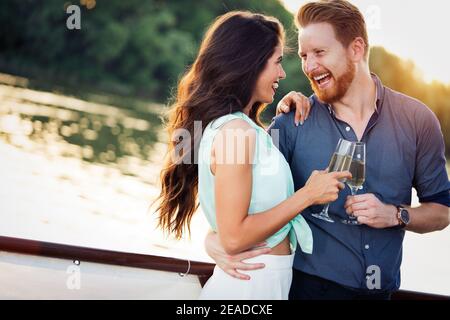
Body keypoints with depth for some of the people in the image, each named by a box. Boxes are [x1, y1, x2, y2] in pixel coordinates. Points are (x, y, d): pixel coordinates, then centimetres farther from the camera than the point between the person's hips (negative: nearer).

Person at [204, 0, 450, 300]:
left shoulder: (416, 120, -4)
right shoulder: (291, 123, -8)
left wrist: (396, 215, -14)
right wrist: (213, 238, -23)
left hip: (382, 287, 2)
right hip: (311, 285, -1)